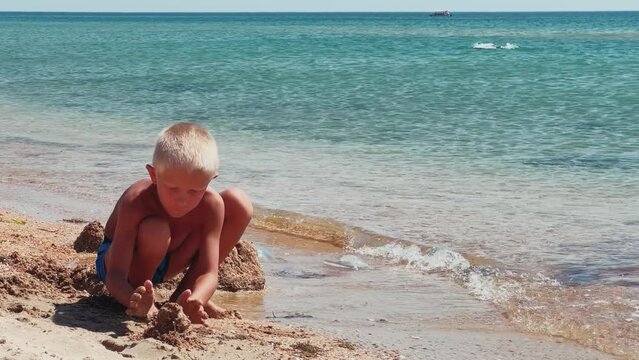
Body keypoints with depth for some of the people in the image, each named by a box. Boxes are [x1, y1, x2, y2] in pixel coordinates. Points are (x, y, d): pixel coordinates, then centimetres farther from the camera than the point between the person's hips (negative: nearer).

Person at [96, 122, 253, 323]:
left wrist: (195, 301, -52)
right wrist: (134, 301, -63)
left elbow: (209, 274, -28)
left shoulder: (211, 205, -26)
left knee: (239, 205, -12)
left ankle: (184, 294, -6)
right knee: (156, 231, -41)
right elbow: (115, 276, -39)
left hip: (164, 262, 5)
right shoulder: (135, 202, -36)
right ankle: (140, 300, -13)